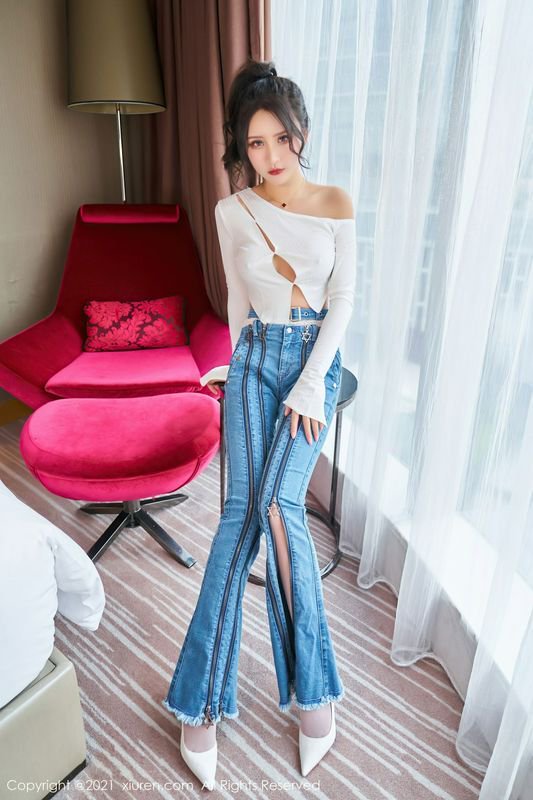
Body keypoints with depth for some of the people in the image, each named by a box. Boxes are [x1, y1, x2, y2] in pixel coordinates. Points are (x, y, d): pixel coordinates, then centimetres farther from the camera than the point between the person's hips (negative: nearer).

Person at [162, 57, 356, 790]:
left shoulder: (336, 203, 0)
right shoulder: (231, 212, 4)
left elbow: (344, 301, -3)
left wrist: (310, 383, -11)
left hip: (316, 361, -1)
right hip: (254, 359, 2)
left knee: (277, 502, -20)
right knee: (243, 507, -10)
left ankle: (312, 685, -2)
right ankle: (202, 700, -1)